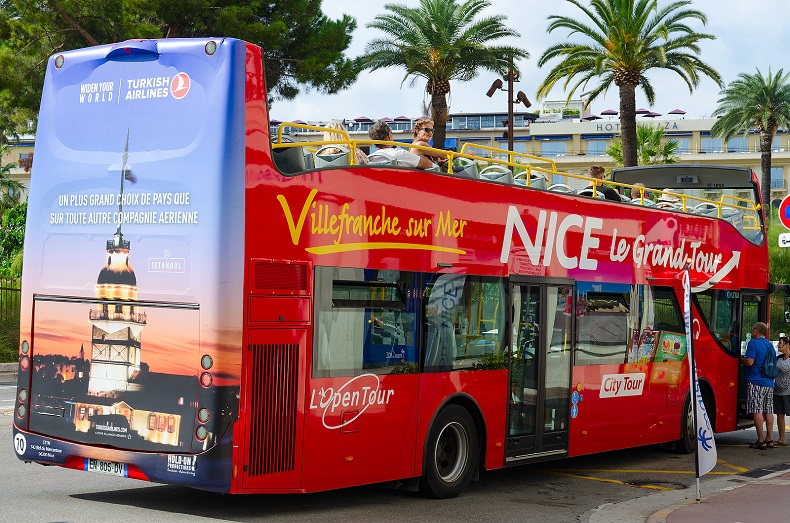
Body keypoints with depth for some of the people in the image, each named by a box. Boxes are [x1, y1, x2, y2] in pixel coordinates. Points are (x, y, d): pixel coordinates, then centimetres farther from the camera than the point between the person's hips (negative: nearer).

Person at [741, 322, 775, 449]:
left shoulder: (753, 343, -10)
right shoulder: (769, 345, 16)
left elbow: (749, 361, -20)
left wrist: (741, 359, 1)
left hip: (756, 382, -8)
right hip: (769, 383, 8)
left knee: (757, 411, -7)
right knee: (768, 411, 10)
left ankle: (761, 441, -10)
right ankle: (769, 440, 12)